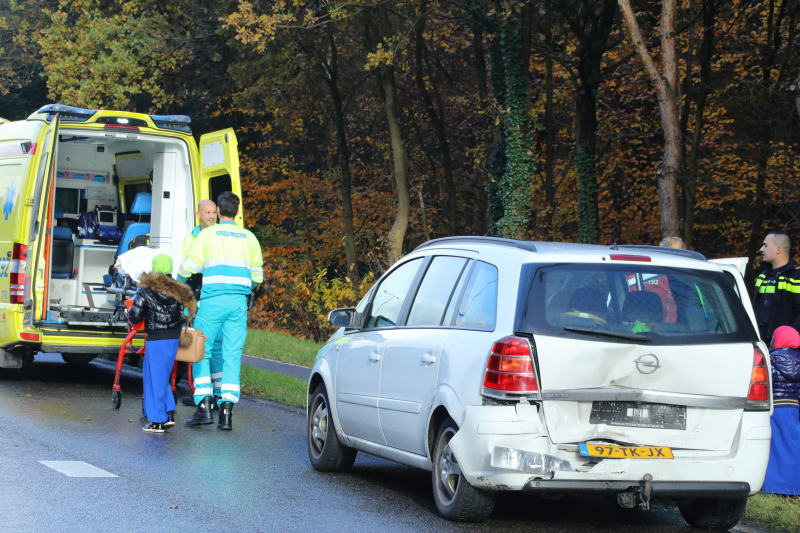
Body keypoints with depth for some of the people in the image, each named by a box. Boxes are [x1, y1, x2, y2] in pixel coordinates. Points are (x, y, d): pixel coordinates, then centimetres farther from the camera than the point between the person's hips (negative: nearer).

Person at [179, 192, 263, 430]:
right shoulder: (249, 238, 13)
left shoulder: (208, 234, 2)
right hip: (238, 303, 3)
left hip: (213, 300, -3)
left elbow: (189, 266, 3)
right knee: (232, 356, 4)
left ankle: (204, 405, -6)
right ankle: (227, 411, -4)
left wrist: (177, 281, 24)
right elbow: (257, 275, 17)